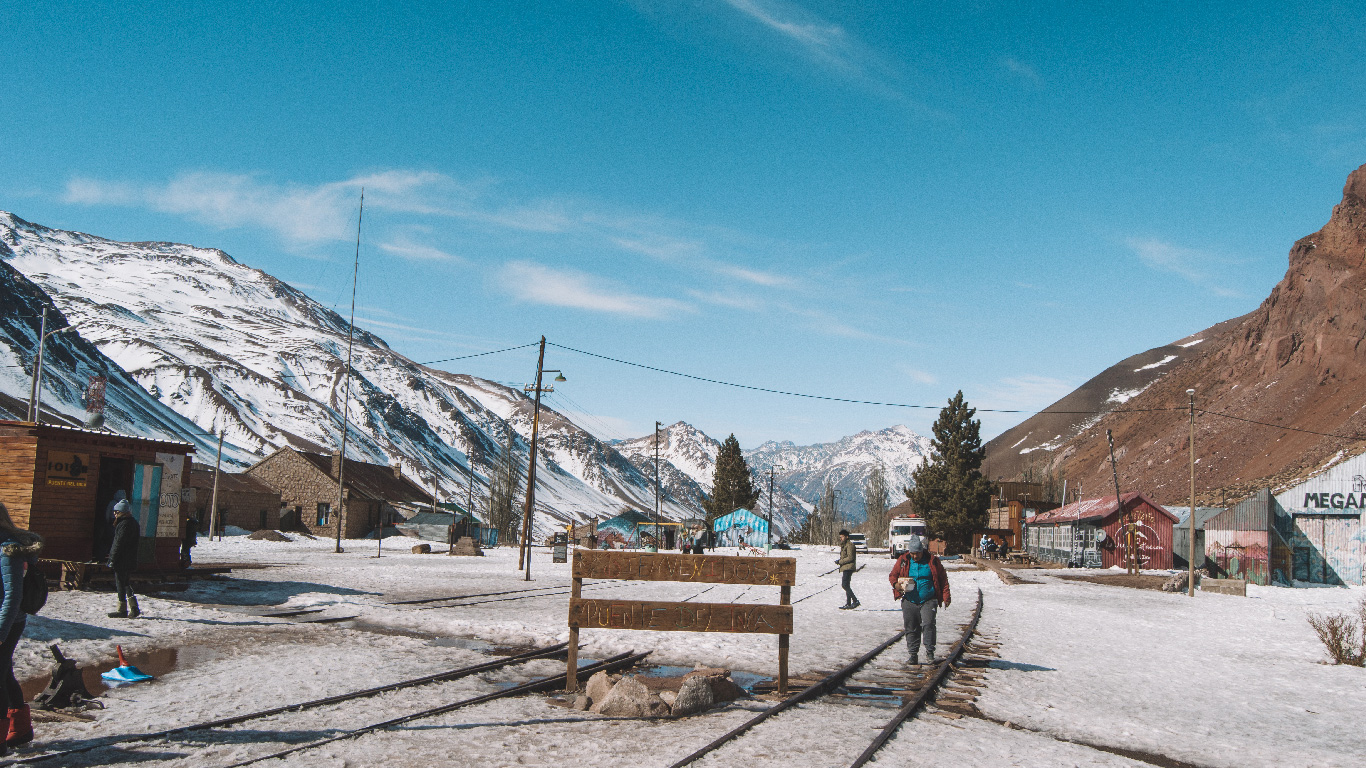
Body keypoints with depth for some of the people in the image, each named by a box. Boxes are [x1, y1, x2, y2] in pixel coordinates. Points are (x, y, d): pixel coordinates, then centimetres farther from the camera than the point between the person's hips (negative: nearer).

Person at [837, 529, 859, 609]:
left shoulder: (850, 545, -11)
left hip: (848, 567, -11)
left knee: (845, 584, -18)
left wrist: (840, 562, -15)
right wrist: (839, 561, 7)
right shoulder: (843, 545, 20)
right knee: (846, 585, 11)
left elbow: (850, 557, -18)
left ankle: (855, 601, -18)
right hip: (844, 568, 11)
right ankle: (848, 604, 14)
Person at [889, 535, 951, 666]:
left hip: (928, 601, -2)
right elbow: (892, 575, 13)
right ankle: (913, 655, 15)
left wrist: (946, 596, 2)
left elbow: (943, 579, 8)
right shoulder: (903, 560, 5)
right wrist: (896, 584, -10)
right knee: (911, 628, 4)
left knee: (928, 624, -17)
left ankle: (929, 653, -5)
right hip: (909, 602, 2)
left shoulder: (932, 561, 1)